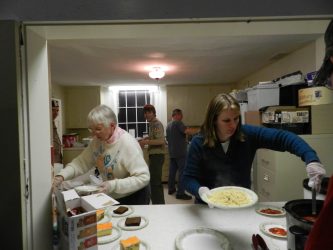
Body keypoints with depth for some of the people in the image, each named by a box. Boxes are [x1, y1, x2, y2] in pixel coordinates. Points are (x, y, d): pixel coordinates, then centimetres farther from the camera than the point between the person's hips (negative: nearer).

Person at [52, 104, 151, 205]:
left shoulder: (128, 143, -28)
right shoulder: (97, 140, -7)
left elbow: (143, 177, -29)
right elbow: (81, 162, -3)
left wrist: (113, 185, -35)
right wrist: (62, 175, -19)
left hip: (134, 198, -6)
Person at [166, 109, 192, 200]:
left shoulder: (168, 125, 14)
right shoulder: (178, 123, -12)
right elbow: (186, 131, -26)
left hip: (172, 152, 9)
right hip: (180, 152, -9)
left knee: (172, 171, 15)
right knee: (182, 172, -5)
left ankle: (171, 189, 25)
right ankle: (180, 193, -4)